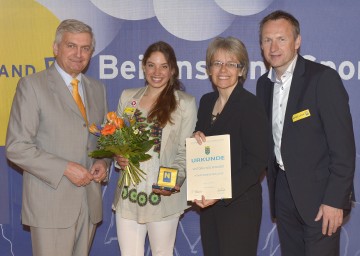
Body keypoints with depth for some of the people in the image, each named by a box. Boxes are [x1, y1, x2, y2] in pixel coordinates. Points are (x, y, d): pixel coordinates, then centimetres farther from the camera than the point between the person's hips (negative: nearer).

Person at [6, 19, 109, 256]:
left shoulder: (98, 89, 12)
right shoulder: (32, 85, -6)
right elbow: (17, 147, -11)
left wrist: (103, 162, 0)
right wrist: (65, 169, -18)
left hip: (90, 201, 5)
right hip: (51, 202, -5)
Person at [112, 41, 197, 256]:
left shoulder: (185, 103, -1)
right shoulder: (127, 97, 9)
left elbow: (185, 151, -3)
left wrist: (174, 180, -20)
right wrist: (118, 157, -7)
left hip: (163, 195, -2)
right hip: (128, 193, 3)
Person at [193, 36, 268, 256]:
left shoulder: (252, 105, -12)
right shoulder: (206, 101, 8)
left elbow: (258, 162, -15)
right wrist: (196, 138, -6)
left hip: (239, 203, -6)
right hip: (208, 202, 6)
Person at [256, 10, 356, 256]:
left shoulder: (323, 78, -13)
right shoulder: (264, 83, 8)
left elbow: (343, 146, -16)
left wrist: (335, 201, -17)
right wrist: (273, 179, 4)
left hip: (319, 193, -6)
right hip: (283, 189, 6)